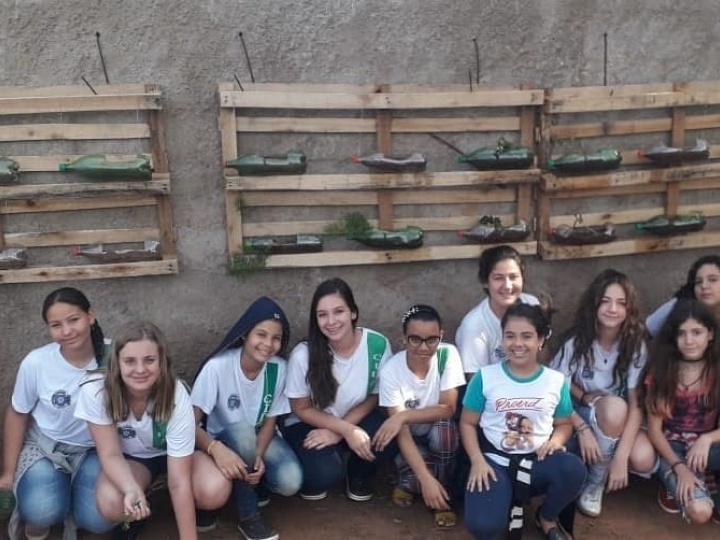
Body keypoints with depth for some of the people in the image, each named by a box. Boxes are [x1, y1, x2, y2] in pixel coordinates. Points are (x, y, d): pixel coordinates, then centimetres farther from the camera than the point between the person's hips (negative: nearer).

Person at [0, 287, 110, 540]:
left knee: (98, 519, -21)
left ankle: (73, 510, 14)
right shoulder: (36, 363, -18)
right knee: (43, 512, -27)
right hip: (44, 447, 0)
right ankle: (35, 519, 9)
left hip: (93, 450, 1)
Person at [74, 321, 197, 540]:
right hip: (129, 458, 1)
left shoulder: (176, 398, -32)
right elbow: (111, 454, -22)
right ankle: (134, 517, 5)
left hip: (172, 454, 0)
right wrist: (132, 490, -42)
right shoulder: (96, 391, -29)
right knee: (111, 503, -33)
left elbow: (179, 483, -30)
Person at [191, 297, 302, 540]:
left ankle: (247, 484, 7)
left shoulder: (279, 368, -16)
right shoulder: (217, 367, -26)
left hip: (259, 440, 2)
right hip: (222, 442, -2)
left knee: (290, 482, -27)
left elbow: (270, 421, -6)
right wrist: (215, 448, -43)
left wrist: (258, 457, -24)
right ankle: (248, 516, -19)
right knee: (242, 430, -38)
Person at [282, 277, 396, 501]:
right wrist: (348, 431, -23)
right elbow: (302, 409, -10)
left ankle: (359, 474, 7)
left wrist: (338, 431, -18)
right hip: (309, 425, -2)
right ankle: (314, 477, 9)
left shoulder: (378, 345, -19)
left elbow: (375, 397, -6)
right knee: (325, 474, -31)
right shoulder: (303, 355, -23)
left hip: (356, 419, 3)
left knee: (389, 439, -28)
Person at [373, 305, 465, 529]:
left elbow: (448, 409, -19)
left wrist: (404, 416, -31)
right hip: (411, 440, -1)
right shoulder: (391, 370, -21)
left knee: (443, 427, -33)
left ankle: (444, 498, -8)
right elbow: (402, 432, -23)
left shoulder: (448, 355, -19)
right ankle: (410, 481, 8)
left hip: (441, 434, 2)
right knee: (418, 480, -31)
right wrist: (426, 479, -31)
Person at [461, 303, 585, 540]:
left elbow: (564, 423, 13)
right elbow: (468, 423, 3)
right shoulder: (485, 376, -2)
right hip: (495, 461, -2)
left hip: (537, 461, 2)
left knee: (574, 469, -33)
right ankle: (511, 503, 12)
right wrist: (477, 460, -12)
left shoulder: (556, 380, 3)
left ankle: (546, 517, 2)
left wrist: (556, 440, -10)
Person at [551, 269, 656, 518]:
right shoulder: (576, 341, -18)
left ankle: (605, 464, 7)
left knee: (644, 461, -28)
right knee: (614, 406, -35)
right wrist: (583, 429, -29)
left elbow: (636, 404, -17)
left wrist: (620, 457, -27)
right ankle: (594, 482, -14)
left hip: (621, 419, 2)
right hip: (582, 414, -2)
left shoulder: (635, 344, -13)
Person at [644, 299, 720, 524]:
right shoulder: (662, 369, -8)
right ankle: (676, 484, 6)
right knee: (699, 512, -27)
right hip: (672, 447, -2)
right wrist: (679, 468, -19)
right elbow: (654, 429, -8)